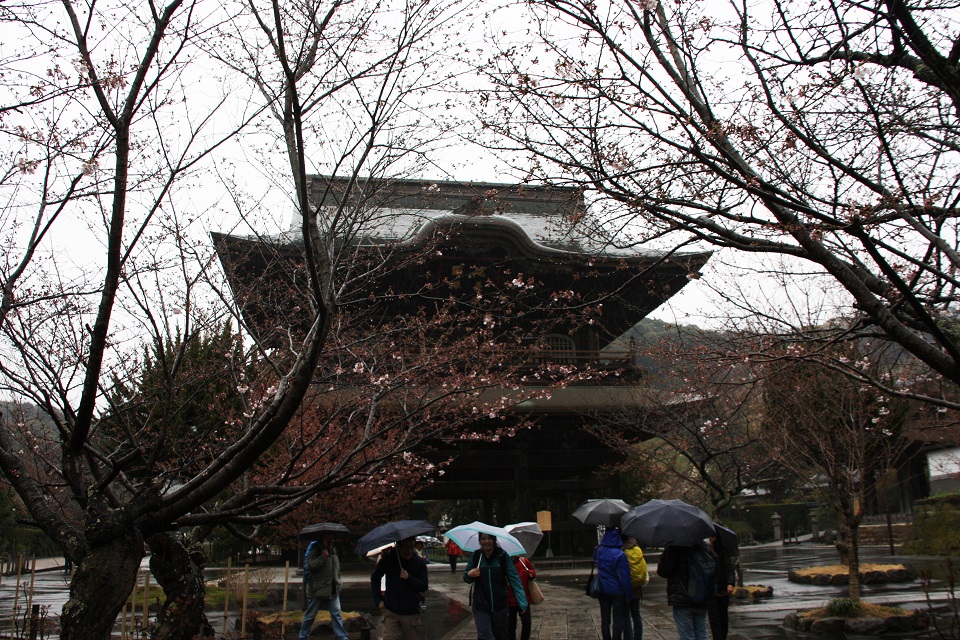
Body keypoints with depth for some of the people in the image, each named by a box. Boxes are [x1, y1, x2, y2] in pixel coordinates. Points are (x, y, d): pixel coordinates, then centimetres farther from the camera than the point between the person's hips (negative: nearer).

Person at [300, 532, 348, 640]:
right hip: (317, 590, -6)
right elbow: (310, 565, -25)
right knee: (310, 615, 6)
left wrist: (338, 581, 21)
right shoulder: (315, 551, -11)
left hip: (332, 590, 6)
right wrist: (322, 557, -28)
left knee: (336, 614, 2)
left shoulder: (333, 550, 12)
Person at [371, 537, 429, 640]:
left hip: (411, 613, 0)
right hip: (390, 611, 0)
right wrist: (378, 600, 4)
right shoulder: (388, 559, -2)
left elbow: (424, 587, -4)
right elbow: (375, 578, 12)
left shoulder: (420, 562, -2)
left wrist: (409, 578, -20)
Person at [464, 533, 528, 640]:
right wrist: (469, 575, -17)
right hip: (480, 607, 0)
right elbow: (466, 579, 8)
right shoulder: (476, 556, -2)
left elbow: (514, 579, -11)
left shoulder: (502, 556, -7)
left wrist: (522, 603, -21)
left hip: (500, 606, 0)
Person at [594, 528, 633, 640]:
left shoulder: (599, 550, -5)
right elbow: (625, 577, -16)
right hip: (617, 591, -4)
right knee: (618, 619, 6)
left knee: (605, 619, 14)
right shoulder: (620, 555, -19)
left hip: (602, 591, 4)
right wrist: (628, 595, -9)